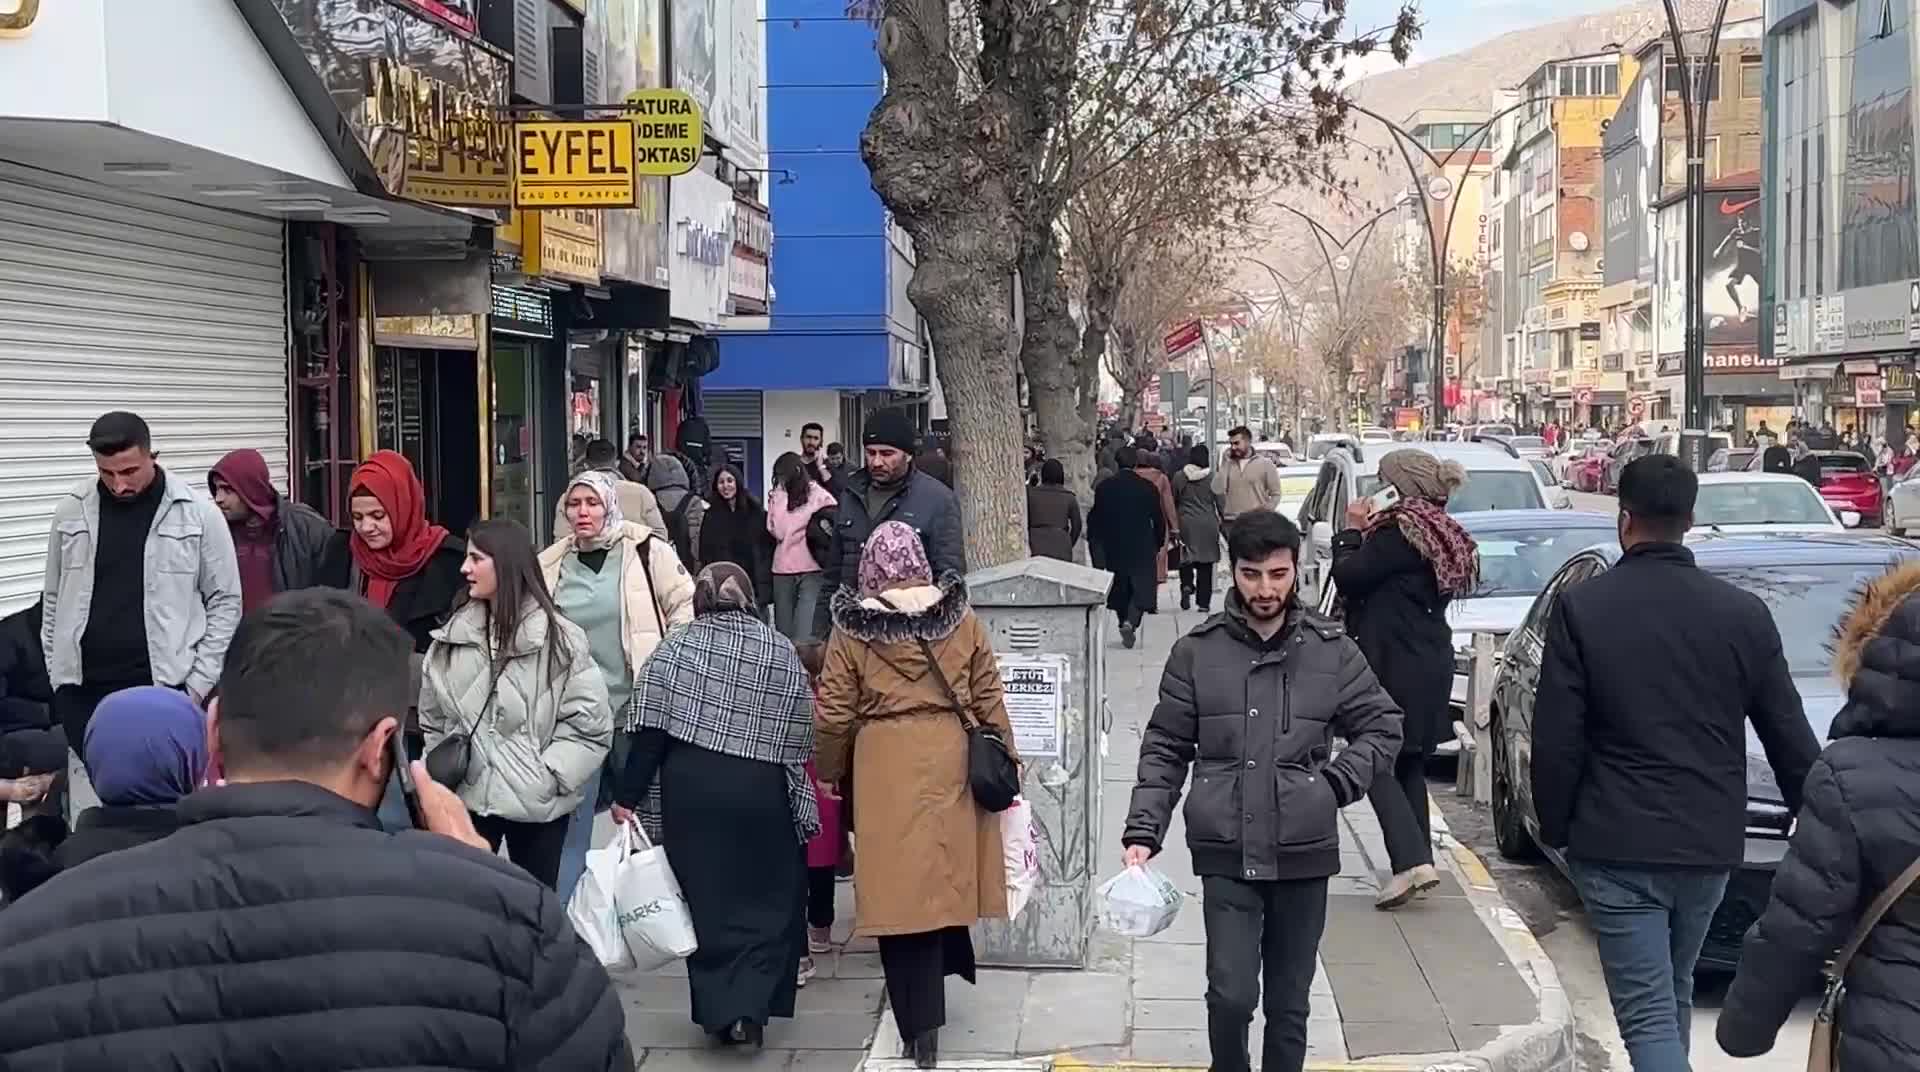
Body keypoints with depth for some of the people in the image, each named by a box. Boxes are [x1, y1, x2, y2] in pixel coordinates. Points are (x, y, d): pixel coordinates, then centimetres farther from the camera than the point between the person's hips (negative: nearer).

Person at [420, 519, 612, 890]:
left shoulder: (558, 637, -9)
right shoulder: (452, 635, 4)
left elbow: (591, 724, -9)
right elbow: (433, 718, 14)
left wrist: (548, 776, -15)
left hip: (537, 803, -3)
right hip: (466, 796, 3)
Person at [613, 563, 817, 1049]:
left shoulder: (676, 646, 2)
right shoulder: (782, 652, 4)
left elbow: (650, 731, -5)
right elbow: (798, 739, 3)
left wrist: (627, 796, -1)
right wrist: (801, 807, 15)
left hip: (689, 789, 0)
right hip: (762, 791, 0)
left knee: (706, 898, 10)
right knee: (768, 899, 10)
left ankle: (719, 1009, 12)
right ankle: (751, 1006, -3)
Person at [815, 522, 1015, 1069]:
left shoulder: (851, 629, -4)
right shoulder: (960, 619, 1)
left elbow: (834, 715, 0)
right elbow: (989, 701, 6)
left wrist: (829, 772, 15)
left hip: (883, 770, -2)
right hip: (951, 762, 2)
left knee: (899, 886, 3)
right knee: (941, 872, 17)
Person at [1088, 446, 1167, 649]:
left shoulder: (1104, 488, -3)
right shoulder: (1148, 487, -6)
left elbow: (1095, 519, 1)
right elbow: (1159, 520, 0)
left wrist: (1095, 544, 13)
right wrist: (1159, 543, 13)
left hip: (1113, 548, 2)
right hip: (1142, 548, -2)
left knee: (1120, 590, 14)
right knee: (1141, 588, 2)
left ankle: (1125, 625, 18)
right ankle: (1130, 622, -19)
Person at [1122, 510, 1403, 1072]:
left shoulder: (1331, 648, 0)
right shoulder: (1197, 650, -1)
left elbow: (1382, 726, 10)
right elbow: (1164, 748, 4)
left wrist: (1338, 782, -5)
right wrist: (1143, 831, -5)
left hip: (1303, 853, 1)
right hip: (1226, 854, -1)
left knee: (1288, 1003, 10)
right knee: (1231, 994, -9)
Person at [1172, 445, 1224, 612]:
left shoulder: (1179, 477, -1)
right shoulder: (1212, 477, -6)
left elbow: (1173, 501, 7)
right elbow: (1220, 502, -3)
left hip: (1186, 523, 1)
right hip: (1207, 524, -1)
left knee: (1186, 559, 14)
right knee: (1205, 566, 5)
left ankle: (1187, 585, -13)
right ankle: (1204, 603, 5)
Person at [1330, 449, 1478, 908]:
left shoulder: (1400, 531, -15)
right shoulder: (1443, 534, 14)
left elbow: (1348, 577, -15)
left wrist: (1352, 531, -1)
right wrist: (1368, 533, 7)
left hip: (1395, 667, -9)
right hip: (1431, 665, 9)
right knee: (1409, 766, 16)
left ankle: (1411, 861, -15)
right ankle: (1418, 860, 20)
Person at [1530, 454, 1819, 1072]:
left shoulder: (1581, 609, -9)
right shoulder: (1744, 613, 0)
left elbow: (1555, 740, -9)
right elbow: (1790, 738, 4)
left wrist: (1555, 827, 4)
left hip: (1618, 846, -4)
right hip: (1711, 842, 4)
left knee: (1648, 1014, -1)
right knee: (1674, 995, 23)